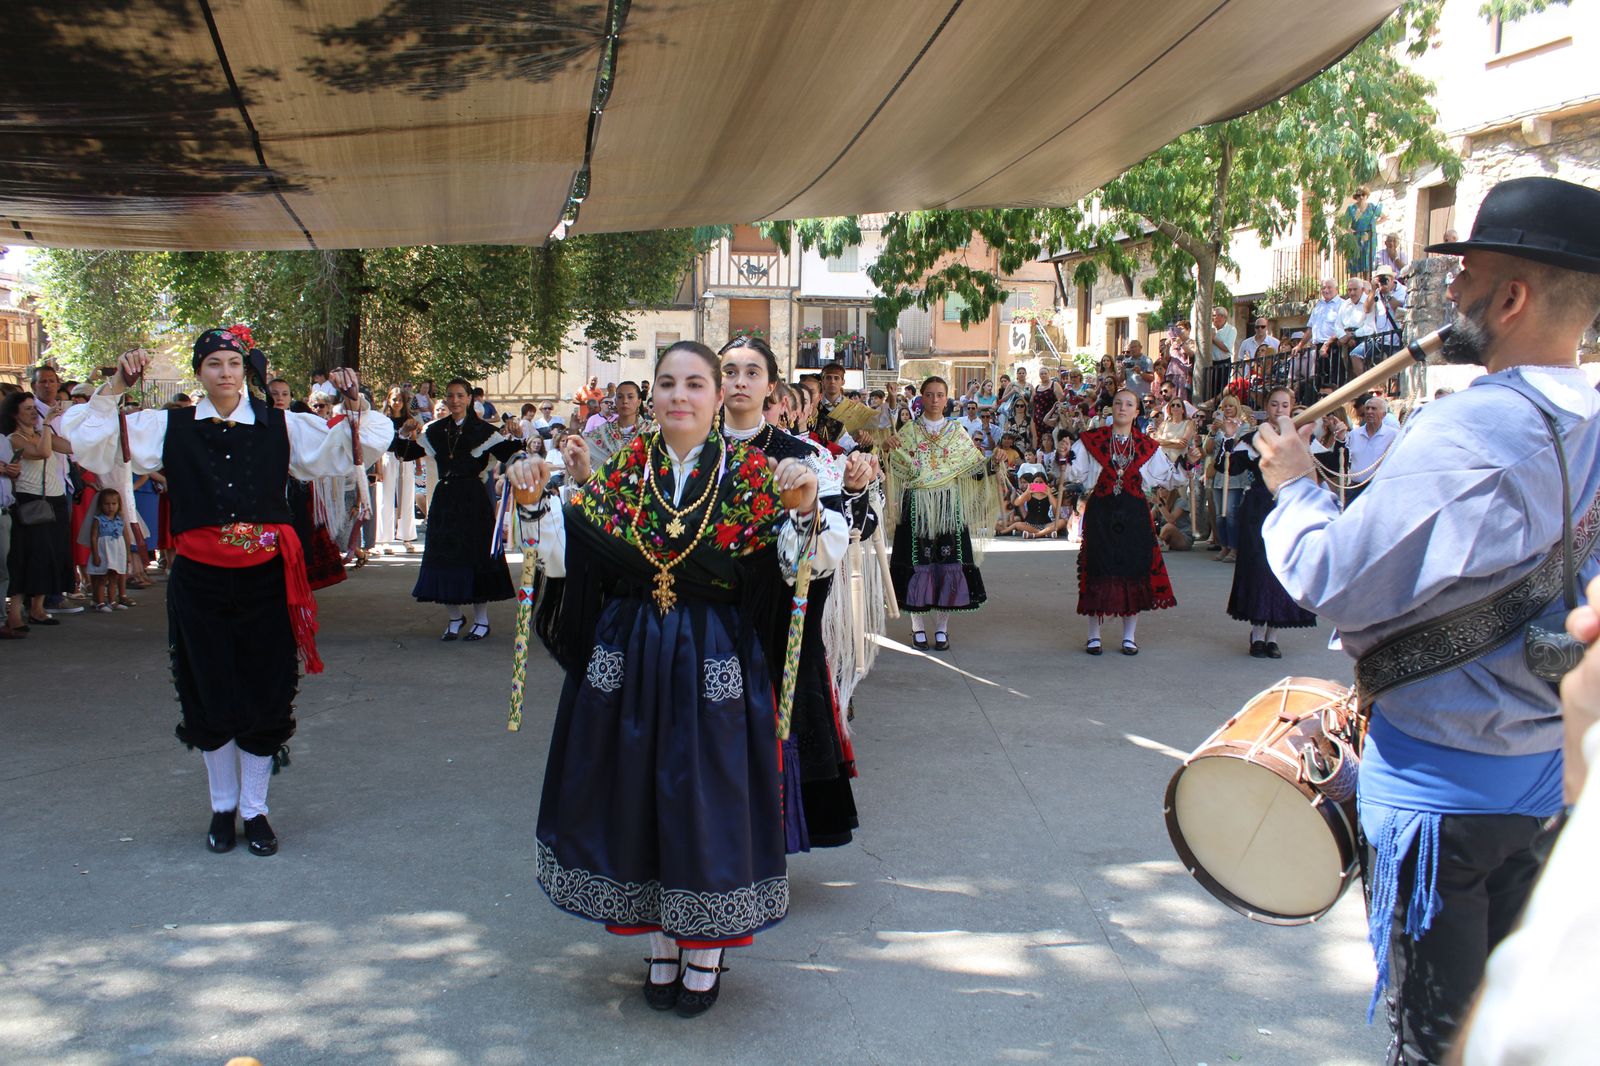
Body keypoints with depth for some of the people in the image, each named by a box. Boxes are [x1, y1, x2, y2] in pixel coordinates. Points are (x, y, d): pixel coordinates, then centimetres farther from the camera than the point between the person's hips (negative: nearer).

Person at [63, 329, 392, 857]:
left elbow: (354, 451, 4)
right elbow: (90, 441, 0)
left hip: (265, 579, 0)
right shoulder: (168, 427, 4)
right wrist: (116, 386, -9)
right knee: (210, 697, 8)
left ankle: (254, 809, 20)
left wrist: (355, 405, -12)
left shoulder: (281, 426, 4)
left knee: (264, 694, 5)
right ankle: (222, 807, 26)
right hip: (200, 580, 0)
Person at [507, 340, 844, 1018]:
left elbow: (815, 560, -14)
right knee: (637, 793, 9)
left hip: (716, 664, -3)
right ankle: (663, 948, 29)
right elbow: (562, 555, 2)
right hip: (628, 661, 3)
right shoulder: (623, 472, 4)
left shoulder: (750, 475, -4)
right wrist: (534, 504, -14)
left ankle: (705, 954, 23)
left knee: (709, 795, 3)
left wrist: (805, 509, -32)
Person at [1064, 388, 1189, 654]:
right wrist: (1066, 459, -18)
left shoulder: (1148, 446, 9)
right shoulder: (1091, 440, 4)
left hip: (1134, 515, 2)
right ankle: (1094, 635, 9)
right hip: (1100, 513, -2)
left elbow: (1170, 477, 10)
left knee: (1134, 571, 2)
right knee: (1098, 571, -2)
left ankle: (1129, 636, 13)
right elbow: (1075, 475, 0)